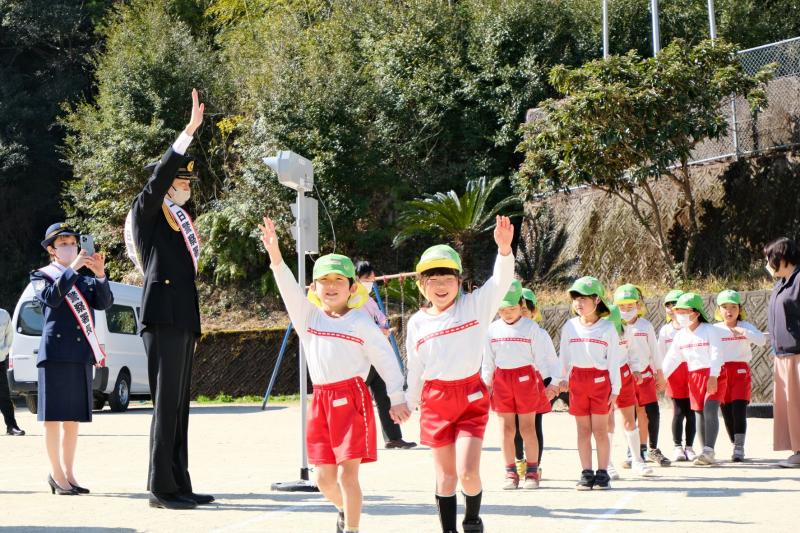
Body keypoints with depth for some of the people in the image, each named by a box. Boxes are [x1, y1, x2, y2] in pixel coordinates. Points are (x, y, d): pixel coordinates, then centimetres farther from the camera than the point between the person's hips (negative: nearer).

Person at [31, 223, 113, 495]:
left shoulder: (84, 281, 18)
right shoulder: (41, 276, 4)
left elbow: (105, 302, 2)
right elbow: (51, 298, -17)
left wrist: (100, 275, -13)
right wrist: (72, 268, -19)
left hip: (81, 355, 5)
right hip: (55, 354, -5)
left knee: (73, 417, 7)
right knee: (53, 416, -3)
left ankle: (69, 473, 12)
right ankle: (56, 474, 2)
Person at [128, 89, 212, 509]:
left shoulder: (179, 220, 22)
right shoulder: (146, 212, -1)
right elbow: (161, 173, -18)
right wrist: (189, 131, -25)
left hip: (183, 320, 9)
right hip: (163, 317, -9)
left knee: (179, 405, 8)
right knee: (166, 403, -9)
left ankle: (179, 485, 11)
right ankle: (160, 487, -7)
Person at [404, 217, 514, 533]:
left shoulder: (474, 306, -4)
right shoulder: (417, 323, 3)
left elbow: (501, 282, -20)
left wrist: (504, 248, -36)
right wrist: (408, 403, 19)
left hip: (471, 396, -2)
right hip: (435, 400, 2)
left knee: (468, 472, -11)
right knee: (446, 475, 9)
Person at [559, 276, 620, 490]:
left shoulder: (607, 328, -1)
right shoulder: (570, 327, 6)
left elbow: (614, 360, 0)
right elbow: (564, 358, 12)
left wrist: (615, 389, -3)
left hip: (601, 381, -2)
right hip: (577, 380, 3)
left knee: (600, 429, -1)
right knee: (583, 430, 5)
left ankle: (602, 473, 6)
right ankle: (586, 473, 10)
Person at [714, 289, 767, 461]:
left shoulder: (746, 327, 1)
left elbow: (762, 340, -14)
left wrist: (744, 332, -25)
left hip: (741, 371, -2)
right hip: (721, 373, 2)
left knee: (739, 409, -12)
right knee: (727, 413, 4)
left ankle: (739, 448, -10)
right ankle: (736, 446, 17)